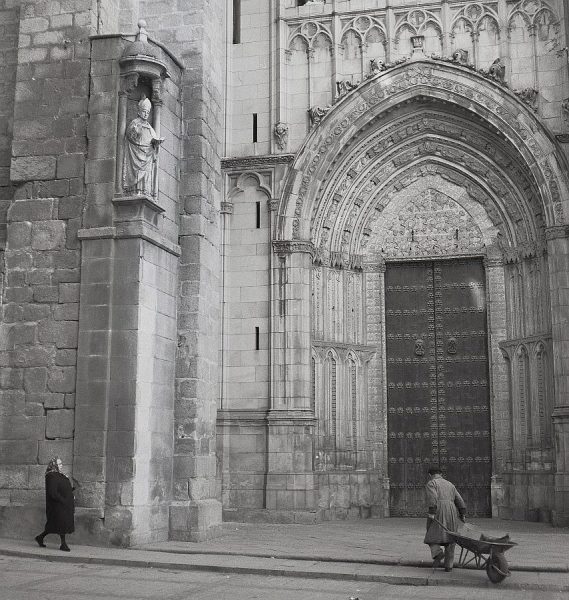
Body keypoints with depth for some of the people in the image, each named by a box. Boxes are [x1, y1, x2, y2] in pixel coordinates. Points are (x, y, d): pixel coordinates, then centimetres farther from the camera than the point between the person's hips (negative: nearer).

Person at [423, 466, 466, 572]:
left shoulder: (430, 484, 6)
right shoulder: (449, 485, 23)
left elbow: (432, 497, -12)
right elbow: (459, 500, 15)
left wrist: (431, 513, -19)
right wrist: (463, 515, 11)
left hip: (438, 512, -5)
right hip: (452, 512, 5)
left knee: (432, 536, 6)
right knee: (449, 540, 11)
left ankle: (438, 553, -19)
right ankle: (448, 565, 8)